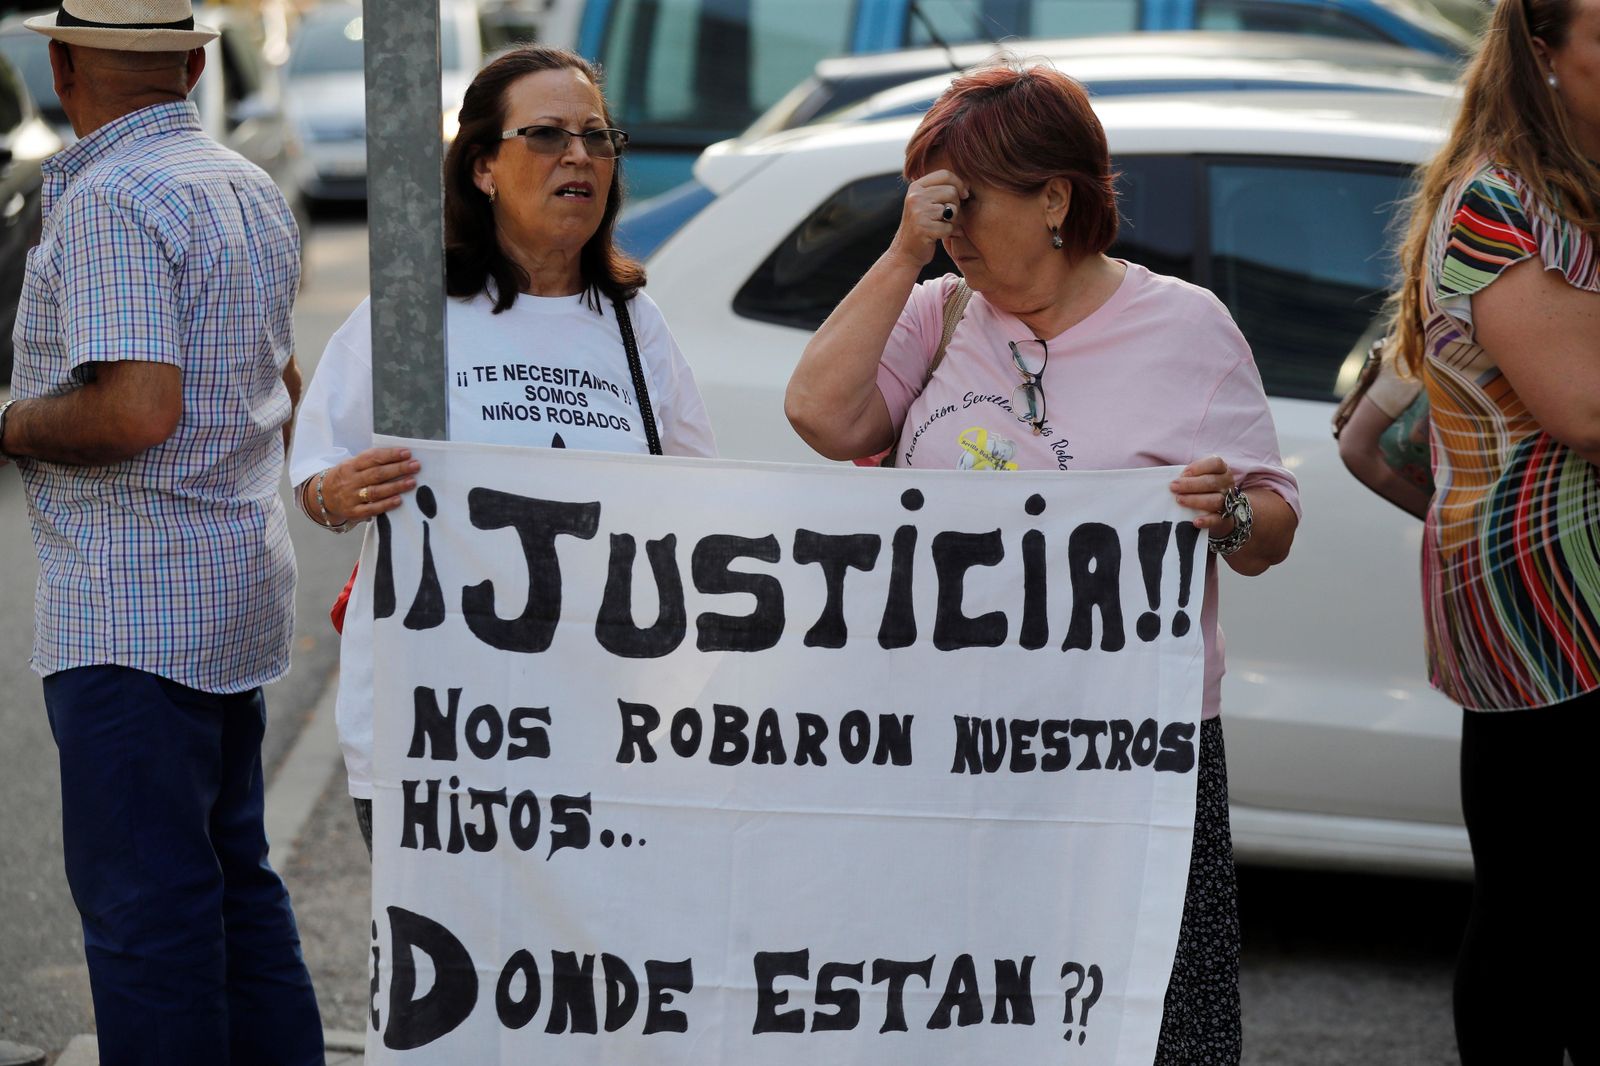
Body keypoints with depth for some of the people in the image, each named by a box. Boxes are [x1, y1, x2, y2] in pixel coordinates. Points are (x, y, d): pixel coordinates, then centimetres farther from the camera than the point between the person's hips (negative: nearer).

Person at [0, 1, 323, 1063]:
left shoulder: (109, 202, -17)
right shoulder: (254, 191, 12)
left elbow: (136, 411, -25)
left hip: (132, 609, -9)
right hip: (244, 587, 9)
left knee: (141, 892, -3)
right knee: (230, 874, 16)